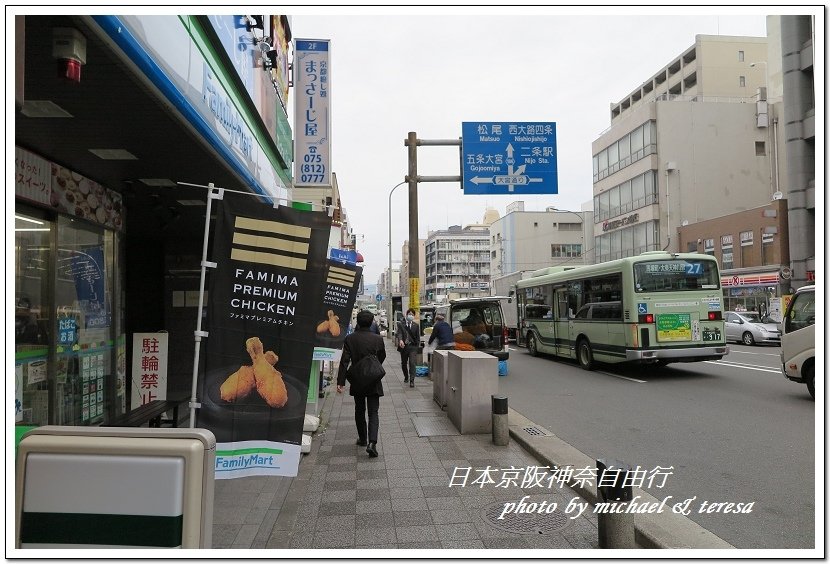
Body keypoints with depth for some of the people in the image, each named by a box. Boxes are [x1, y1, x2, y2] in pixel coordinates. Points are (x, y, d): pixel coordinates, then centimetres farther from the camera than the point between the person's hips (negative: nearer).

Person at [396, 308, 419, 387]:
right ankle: (406, 377, 38)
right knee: (403, 363, 15)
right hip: (404, 346, 1)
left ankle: (412, 380, -12)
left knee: (412, 363, -14)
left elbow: (417, 337, 9)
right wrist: (400, 340, -37)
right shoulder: (401, 324, -3)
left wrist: (417, 346, 4)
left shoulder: (416, 325, 3)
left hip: (412, 347, -1)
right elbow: (399, 333, -18)